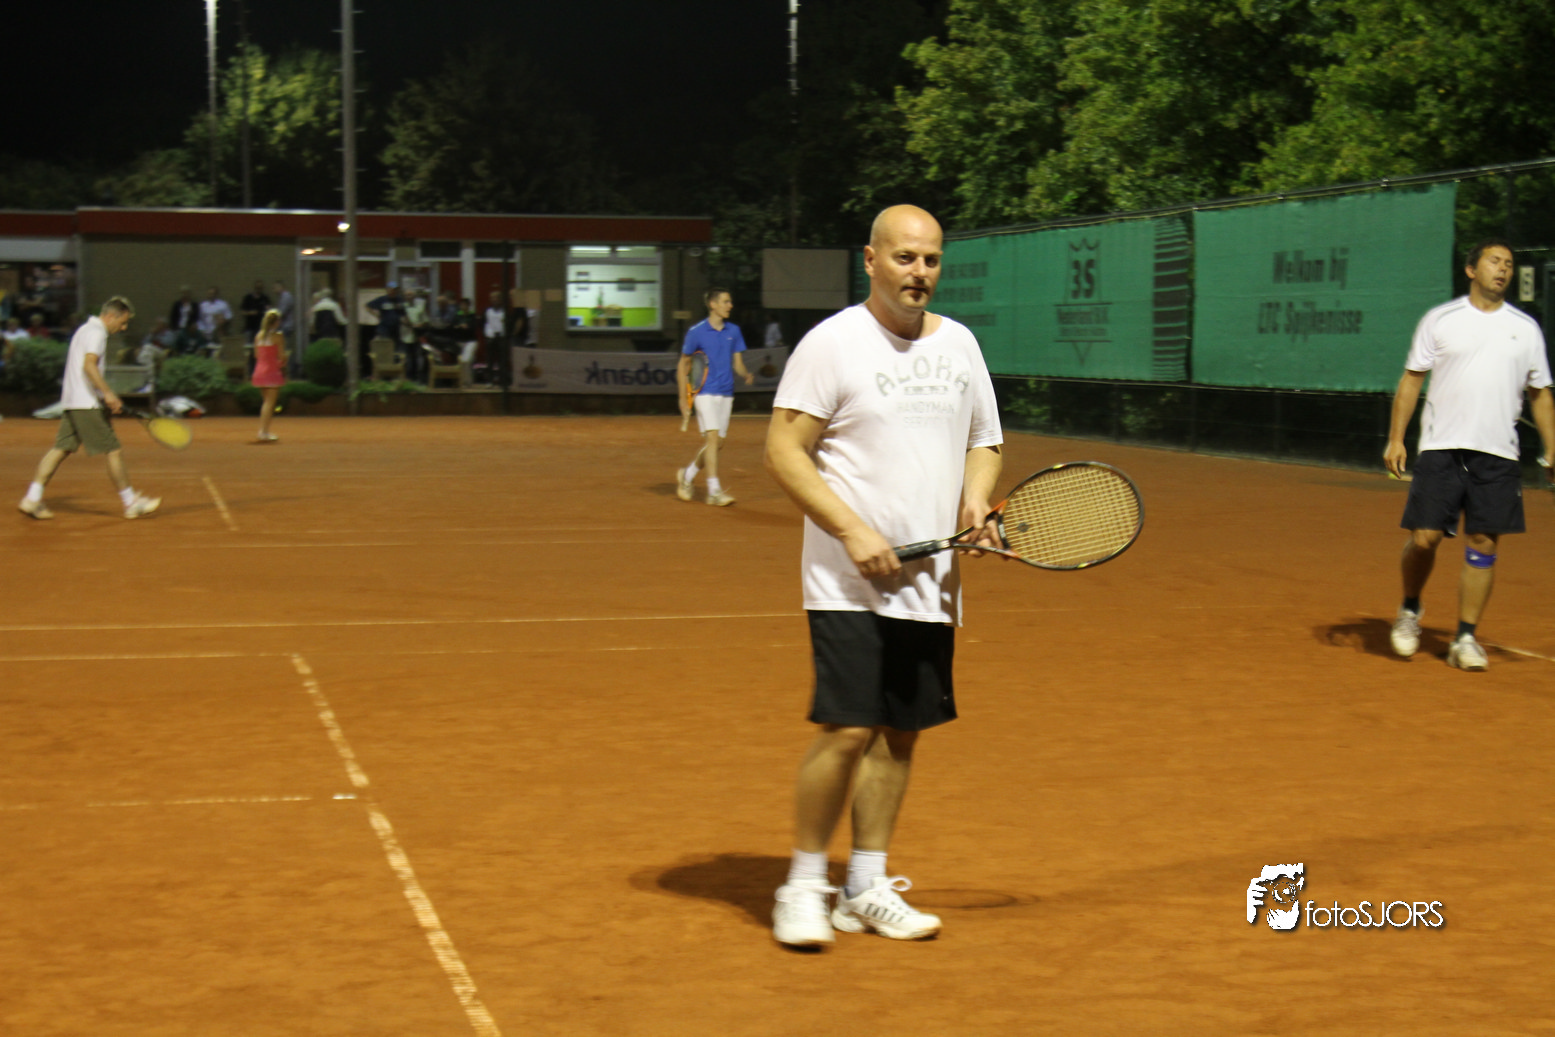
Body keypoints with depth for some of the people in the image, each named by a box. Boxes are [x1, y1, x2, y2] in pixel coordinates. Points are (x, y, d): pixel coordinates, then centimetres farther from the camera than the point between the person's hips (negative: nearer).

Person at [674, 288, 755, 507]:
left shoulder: (733, 331, 9)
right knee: (712, 437, -15)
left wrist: (746, 375, -11)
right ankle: (714, 491, -15)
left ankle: (686, 475, 28)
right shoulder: (697, 332, -4)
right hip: (705, 392, -6)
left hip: (726, 394, 6)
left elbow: (737, 363, 13)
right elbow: (683, 365, 3)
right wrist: (683, 398, -2)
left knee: (718, 441, 8)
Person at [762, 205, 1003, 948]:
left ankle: (867, 888, 19)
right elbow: (783, 451, -9)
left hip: (930, 583, 6)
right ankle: (803, 885, 4)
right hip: (848, 582, -6)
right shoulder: (832, 343, -7)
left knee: (900, 733, 9)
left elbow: (983, 441, 21)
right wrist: (853, 530, -17)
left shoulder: (958, 344, 11)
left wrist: (974, 500, -1)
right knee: (846, 731, -12)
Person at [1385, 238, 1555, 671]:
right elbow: (1411, 380, 6)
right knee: (1424, 538, -5)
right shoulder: (1439, 320, 5)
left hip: (1498, 455, 2)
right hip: (1441, 448, -2)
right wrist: (1395, 439, -2)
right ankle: (1410, 610, 22)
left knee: (1483, 544, -2)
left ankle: (1466, 639, 6)